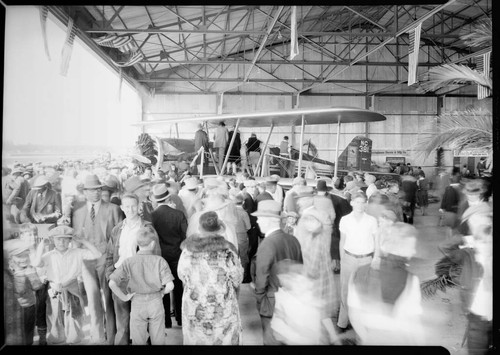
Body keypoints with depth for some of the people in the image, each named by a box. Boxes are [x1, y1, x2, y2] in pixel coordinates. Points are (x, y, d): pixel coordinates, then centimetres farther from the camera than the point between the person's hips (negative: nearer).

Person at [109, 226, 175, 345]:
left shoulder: (128, 262, -8)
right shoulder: (159, 261, -11)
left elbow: (112, 283, -15)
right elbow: (170, 286, -17)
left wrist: (124, 297, -3)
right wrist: (161, 293, 2)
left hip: (137, 303, 0)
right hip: (156, 302, 0)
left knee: (138, 341, 17)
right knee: (158, 340, 17)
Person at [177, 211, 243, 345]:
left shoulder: (188, 250, -12)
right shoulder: (227, 250, -18)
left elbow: (181, 275, 2)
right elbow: (237, 280, -8)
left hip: (194, 309, 2)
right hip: (223, 309, -2)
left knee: (196, 338, 19)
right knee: (224, 337, 16)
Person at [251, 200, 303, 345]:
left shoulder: (267, 245, -23)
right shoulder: (293, 240, -4)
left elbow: (261, 278, -18)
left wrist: (259, 299, -2)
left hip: (273, 304, -6)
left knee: (272, 340, 12)